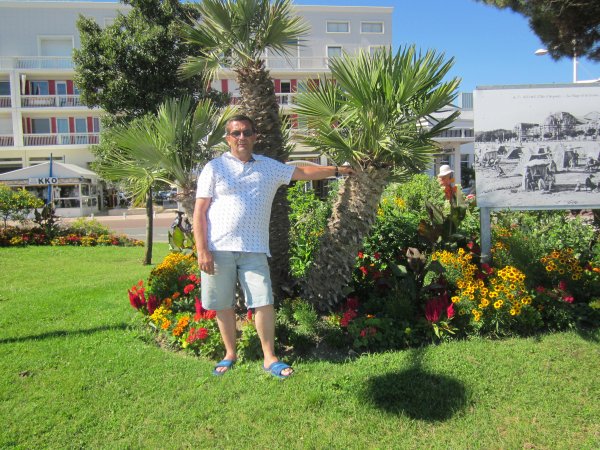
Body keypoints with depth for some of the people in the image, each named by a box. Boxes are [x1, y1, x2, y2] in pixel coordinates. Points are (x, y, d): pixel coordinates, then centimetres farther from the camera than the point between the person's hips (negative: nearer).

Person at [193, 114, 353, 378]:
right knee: (223, 305, 8)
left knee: (264, 301, -3)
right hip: (218, 248, -1)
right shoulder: (214, 167, 3)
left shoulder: (269, 167, 13)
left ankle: (269, 358, 10)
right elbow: (199, 211, -2)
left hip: (253, 249, 2)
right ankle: (230, 354, 26)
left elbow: (303, 172, 20)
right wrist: (202, 250, -10)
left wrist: (337, 170, 18)